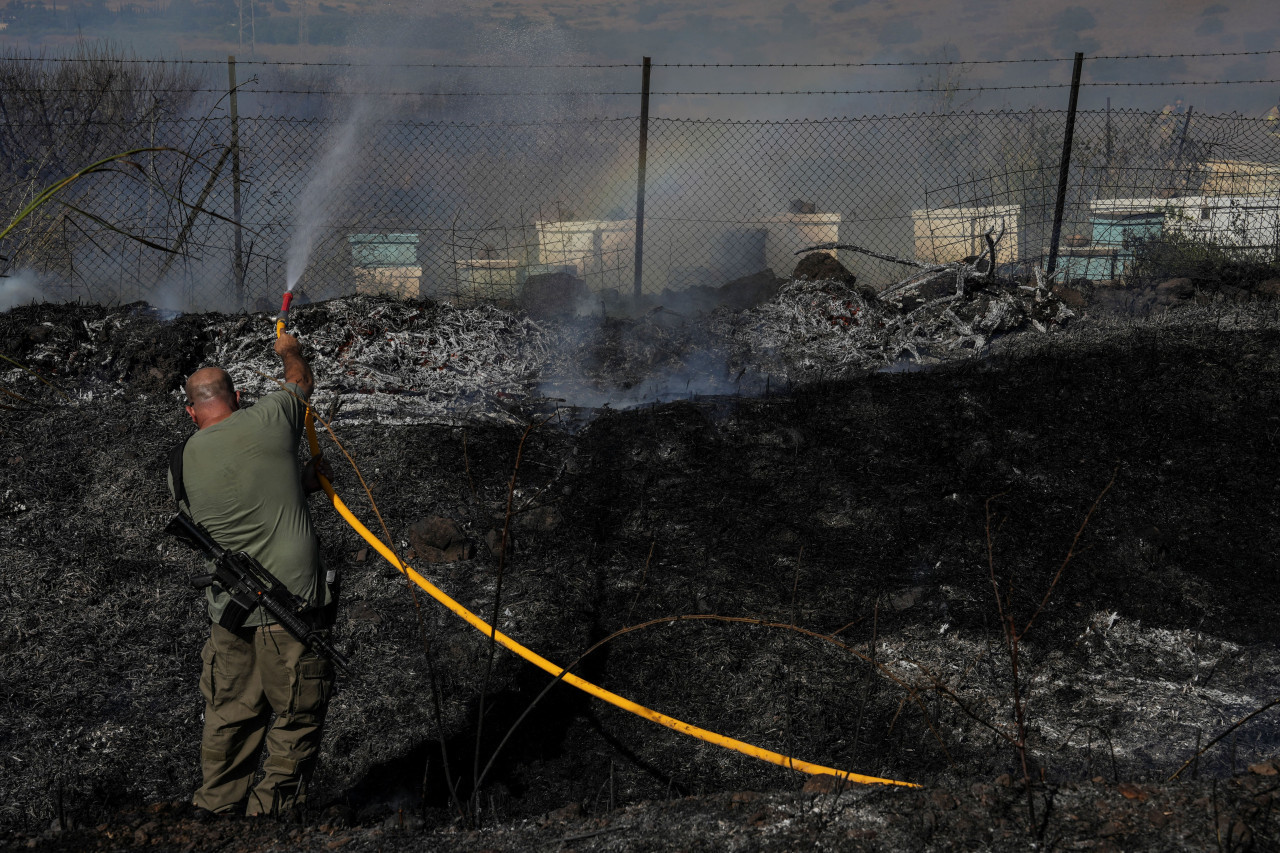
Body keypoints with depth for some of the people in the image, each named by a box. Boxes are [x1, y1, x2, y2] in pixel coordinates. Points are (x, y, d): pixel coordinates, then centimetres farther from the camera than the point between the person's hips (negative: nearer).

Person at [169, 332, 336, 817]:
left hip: (229, 610, 5)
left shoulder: (181, 465, 7)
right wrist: (290, 351, 38)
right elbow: (302, 381, 18)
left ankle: (215, 806, 28)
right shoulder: (268, 418, -3)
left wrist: (301, 481, 24)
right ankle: (271, 810, 11)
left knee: (230, 717, 17)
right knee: (297, 719, 7)